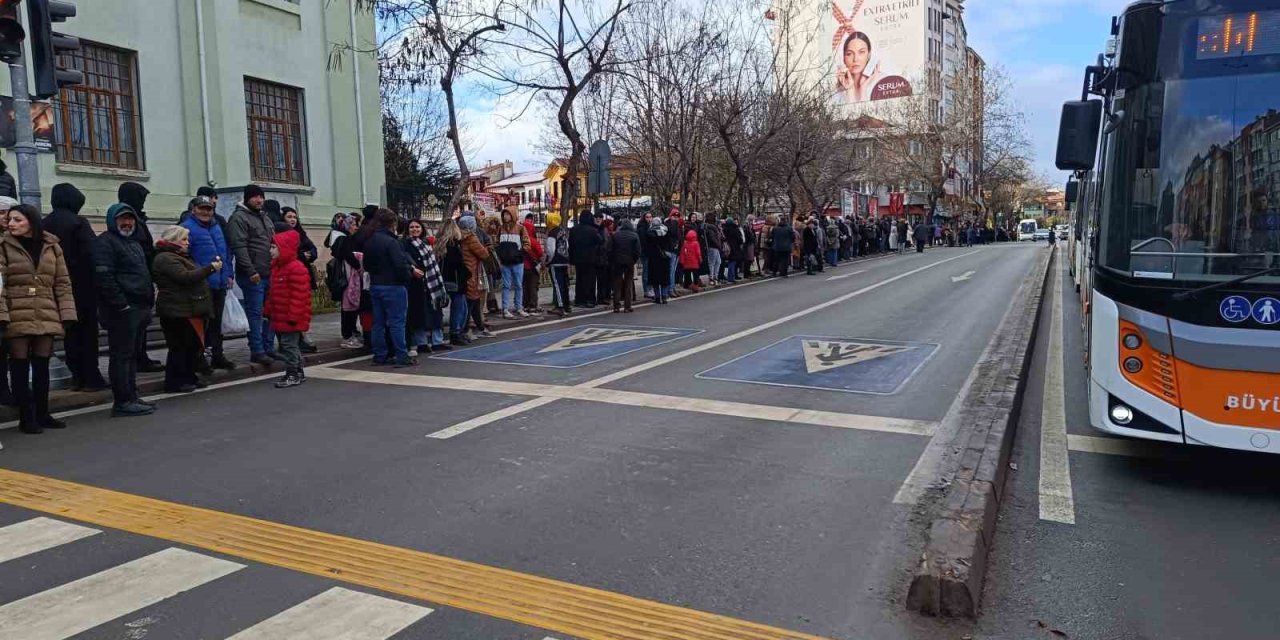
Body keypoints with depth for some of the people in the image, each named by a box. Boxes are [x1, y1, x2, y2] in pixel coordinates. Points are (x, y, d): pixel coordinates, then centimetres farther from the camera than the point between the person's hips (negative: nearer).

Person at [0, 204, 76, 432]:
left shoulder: (52, 247, 8)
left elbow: (62, 283, 7)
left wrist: (67, 313, -1)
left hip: (46, 317, 3)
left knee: (42, 366, 11)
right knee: (20, 367, 2)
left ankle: (42, 414, 21)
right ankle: (26, 418, 9)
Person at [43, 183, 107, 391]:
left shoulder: (45, 224, 6)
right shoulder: (78, 222, -11)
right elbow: (90, 253, -16)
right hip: (82, 284, -5)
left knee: (70, 329, 11)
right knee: (88, 329, 1)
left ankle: (77, 376, 14)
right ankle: (90, 377, 1)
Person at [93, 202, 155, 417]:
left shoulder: (134, 243, 23)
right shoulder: (105, 242, -7)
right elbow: (103, 277, -17)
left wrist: (149, 301, 16)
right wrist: (121, 304, -19)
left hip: (138, 308, 9)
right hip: (121, 310, -9)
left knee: (131, 355, 13)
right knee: (121, 355, -6)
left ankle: (131, 398, 19)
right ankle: (123, 402, -3)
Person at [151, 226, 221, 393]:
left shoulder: (180, 256, 22)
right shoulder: (166, 258, -12)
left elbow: (194, 275, 25)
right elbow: (185, 277, -22)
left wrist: (212, 266, 10)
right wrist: (210, 268, -21)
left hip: (189, 310, 10)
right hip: (178, 312, -10)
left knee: (193, 345, 12)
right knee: (180, 346, -6)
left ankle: (189, 378, 22)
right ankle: (174, 383, 1)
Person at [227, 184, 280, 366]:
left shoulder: (265, 218, 20)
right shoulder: (239, 218, -7)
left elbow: (274, 243, 26)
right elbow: (239, 247, -16)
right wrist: (251, 271, -21)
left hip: (270, 274, 8)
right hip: (253, 276, -8)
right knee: (255, 313, -4)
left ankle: (269, 348, 19)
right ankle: (257, 351, 1)